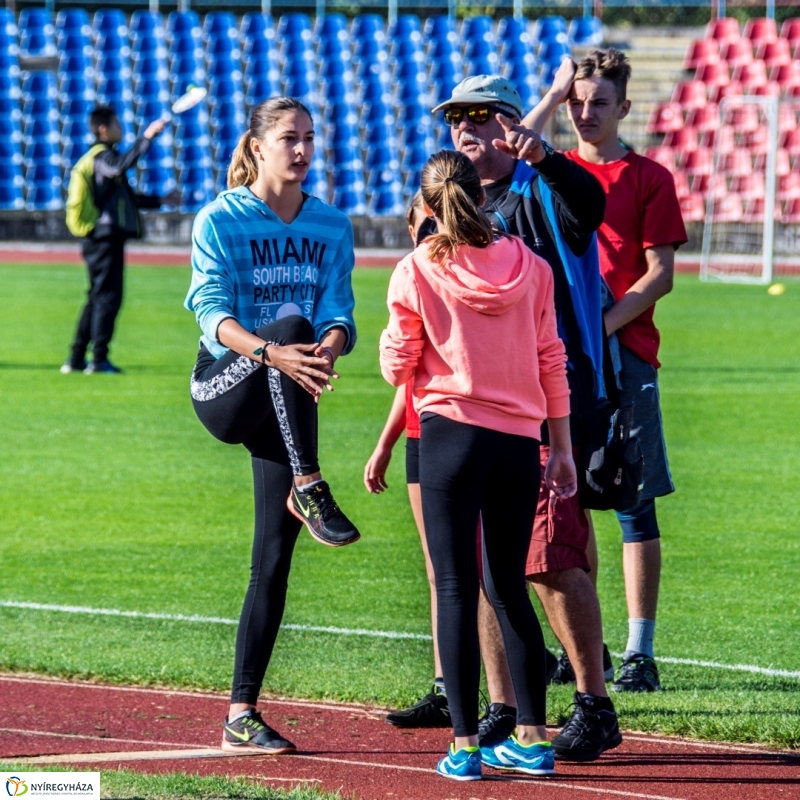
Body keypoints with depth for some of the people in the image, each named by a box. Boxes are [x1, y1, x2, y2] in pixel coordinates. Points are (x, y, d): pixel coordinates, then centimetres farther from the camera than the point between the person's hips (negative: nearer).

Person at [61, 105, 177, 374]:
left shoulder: (105, 156, 22)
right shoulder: (102, 156, -10)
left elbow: (126, 197, 32)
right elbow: (122, 165, -35)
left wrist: (159, 200, 29)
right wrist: (146, 137, -36)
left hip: (102, 238, 11)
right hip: (106, 238, -11)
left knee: (97, 297, 14)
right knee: (108, 296, -10)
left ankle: (76, 359, 15)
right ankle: (99, 359, -11)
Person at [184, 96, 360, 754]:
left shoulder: (332, 227, 7)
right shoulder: (220, 221, -4)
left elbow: (338, 314, -1)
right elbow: (213, 313, -15)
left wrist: (328, 351, -26)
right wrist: (271, 351, -34)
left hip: (289, 402, 4)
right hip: (225, 387, -4)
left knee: (276, 557, -2)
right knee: (290, 321, -34)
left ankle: (242, 714, 2)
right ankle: (309, 491, -43)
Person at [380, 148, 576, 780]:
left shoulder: (417, 272, -5)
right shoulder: (530, 267, 3)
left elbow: (398, 367, 0)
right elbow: (551, 362, 7)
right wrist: (563, 448, 12)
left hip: (452, 437, -3)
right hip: (520, 442, 3)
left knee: (456, 590, 0)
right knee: (510, 589, 14)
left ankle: (465, 745, -3)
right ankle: (533, 738, 14)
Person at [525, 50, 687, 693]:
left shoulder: (649, 178, 4)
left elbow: (661, 275, -2)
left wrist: (603, 324, -14)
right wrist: (553, 96, -2)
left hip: (623, 351, -3)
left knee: (634, 504, -4)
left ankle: (640, 653, -4)